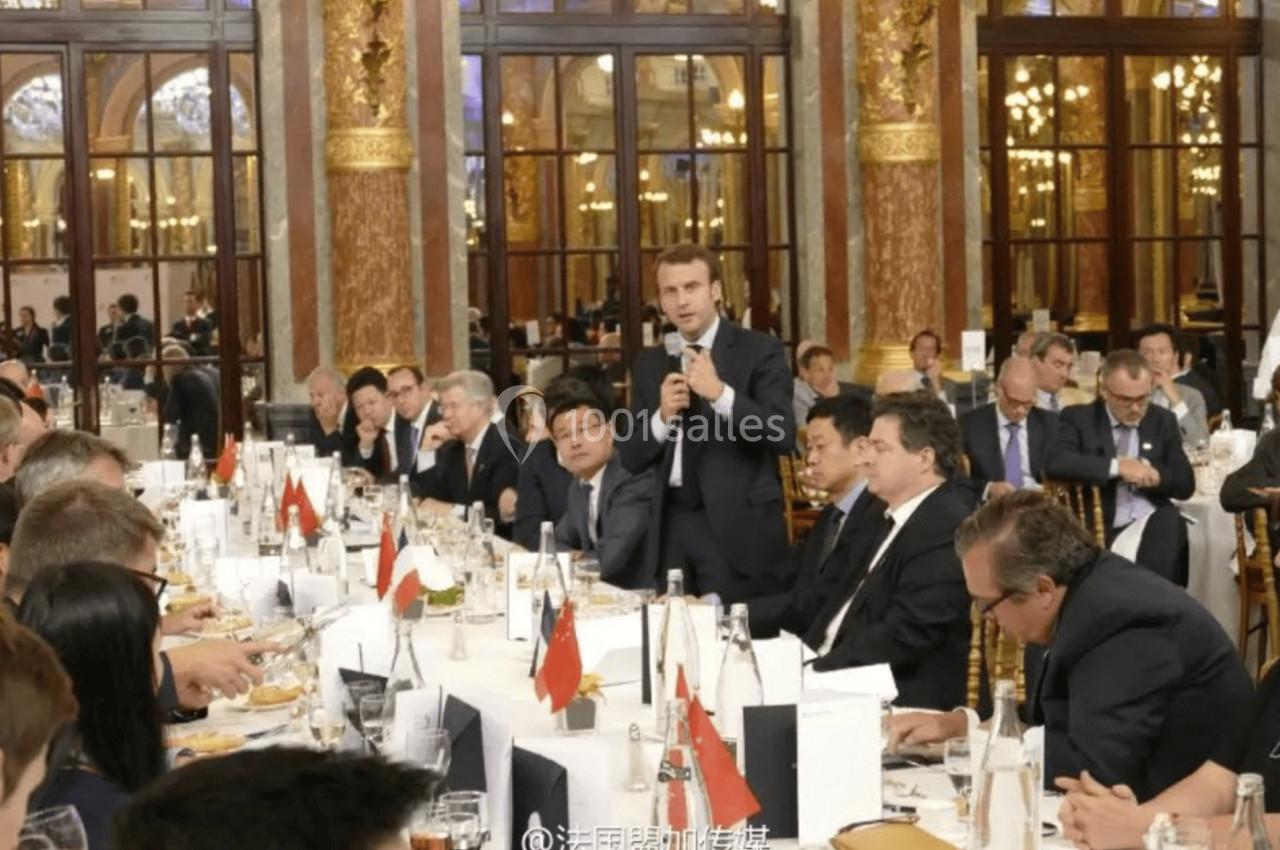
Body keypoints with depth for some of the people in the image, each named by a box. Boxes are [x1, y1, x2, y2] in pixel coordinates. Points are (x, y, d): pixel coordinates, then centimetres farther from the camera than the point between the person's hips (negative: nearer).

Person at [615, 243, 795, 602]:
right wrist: (663, 416, -9)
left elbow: (784, 435, -13)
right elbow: (631, 459, 9)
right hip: (672, 526, 4)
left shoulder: (759, 350, -2)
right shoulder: (649, 363, 12)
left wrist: (720, 393, -22)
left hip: (737, 528, -4)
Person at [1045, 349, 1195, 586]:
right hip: (1103, 529, -3)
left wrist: (1156, 477, -11)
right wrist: (1116, 467, -21)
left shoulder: (1163, 421, 13)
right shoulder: (1078, 418, 4)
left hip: (1154, 524, 4)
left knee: (1170, 524, -29)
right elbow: (1056, 462, -14)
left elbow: (1186, 485, 10)